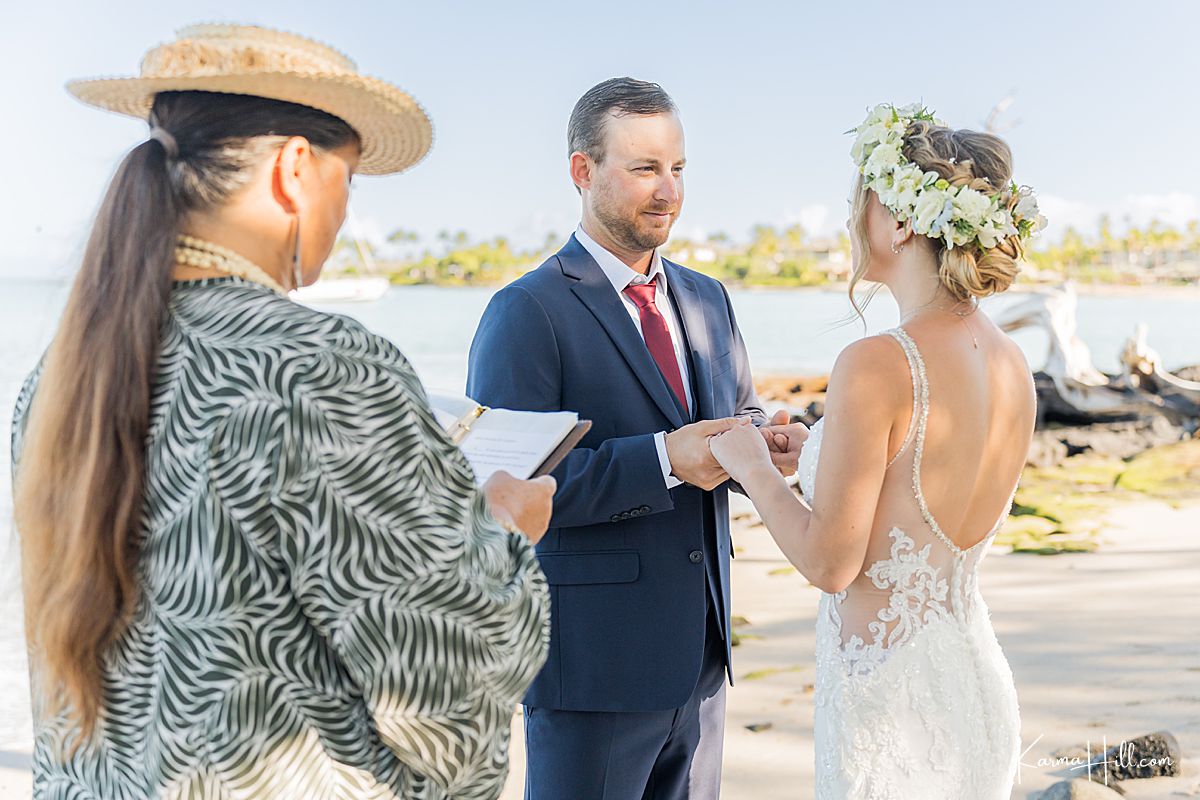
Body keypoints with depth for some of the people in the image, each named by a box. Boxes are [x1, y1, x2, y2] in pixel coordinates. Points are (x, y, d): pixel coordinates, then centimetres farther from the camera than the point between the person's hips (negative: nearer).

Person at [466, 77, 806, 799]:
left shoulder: (707, 300, 11)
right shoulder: (526, 313, -11)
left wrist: (771, 445, -8)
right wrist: (663, 460, -27)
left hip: (700, 656, 7)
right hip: (591, 663, -6)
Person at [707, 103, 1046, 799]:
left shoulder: (877, 365, -21)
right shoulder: (1013, 364, 3)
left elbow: (831, 563, -18)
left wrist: (752, 465, -3)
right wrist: (822, 449, 21)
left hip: (891, 696, -8)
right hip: (980, 684, 8)